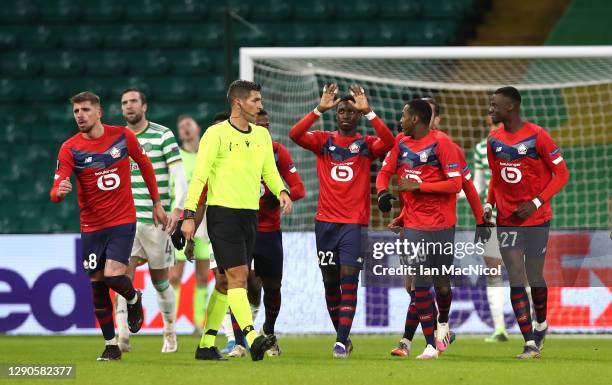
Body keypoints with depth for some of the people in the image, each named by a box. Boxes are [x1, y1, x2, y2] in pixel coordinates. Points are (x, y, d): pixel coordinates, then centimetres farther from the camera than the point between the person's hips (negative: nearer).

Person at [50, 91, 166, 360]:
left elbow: (144, 165, 12)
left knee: (113, 275, -18)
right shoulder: (70, 148, -8)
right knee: (97, 284, 6)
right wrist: (59, 192, -41)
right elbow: (56, 191, -17)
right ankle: (111, 345, 19)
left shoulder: (123, 136, -5)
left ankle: (134, 299, 18)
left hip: (123, 220, -2)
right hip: (91, 225, 2)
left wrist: (156, 202, 16)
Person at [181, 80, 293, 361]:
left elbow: (269, 171, 19)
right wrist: (189, 215, -14)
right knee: (237, 275, -16)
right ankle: (253, 339, -27)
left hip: (249, 215, 7)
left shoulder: (262, 135, 12)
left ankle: (206, 345, 17)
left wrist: (281, 192, -3)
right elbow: (199, 175, -9)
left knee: (227, 281, 10)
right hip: (222, 212, -7)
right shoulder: (216, 134, -7)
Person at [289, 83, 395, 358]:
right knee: (330, 281, 8)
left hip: (355, 222, -3)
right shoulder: (323, 141, 7)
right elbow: (295, 135, -11)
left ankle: (341, 341, -14)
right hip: (326, 221, 3)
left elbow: (388, 142, -18)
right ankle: (342, 335, 23)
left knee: (348, 280, -12)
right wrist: (320, 109, -21)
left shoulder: (367, 144, 3)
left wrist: (368, 112, -24)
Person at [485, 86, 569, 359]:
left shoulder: (537, 136, -13)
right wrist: (489, 204, 2)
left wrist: (536, 203, -17)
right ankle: (530, 343, -2)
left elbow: (561, 174, -9)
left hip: (536, 219, -4)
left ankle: (541, 324, 34)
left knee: (535, 279, 6)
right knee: (516, 282, -3)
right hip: (507, 221, 4)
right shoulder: (495, 140, 4)